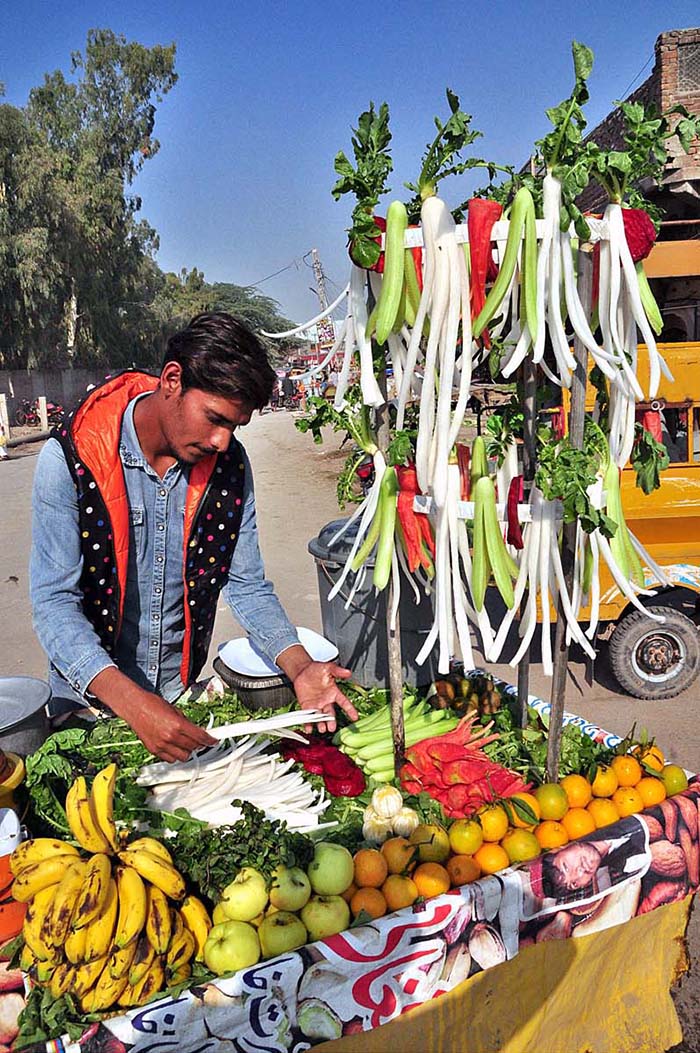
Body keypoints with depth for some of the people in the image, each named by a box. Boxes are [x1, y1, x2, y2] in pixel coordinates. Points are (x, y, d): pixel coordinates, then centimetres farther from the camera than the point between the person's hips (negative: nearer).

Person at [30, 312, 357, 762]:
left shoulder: (229, 464, -10)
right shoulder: (70, 459, -22)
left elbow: (246, 584, -6)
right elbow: (54, 600, -25)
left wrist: (300, 668, -23)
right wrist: (132, 702, -39)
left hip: (184, 690, 3)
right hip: (90, 696, -3)